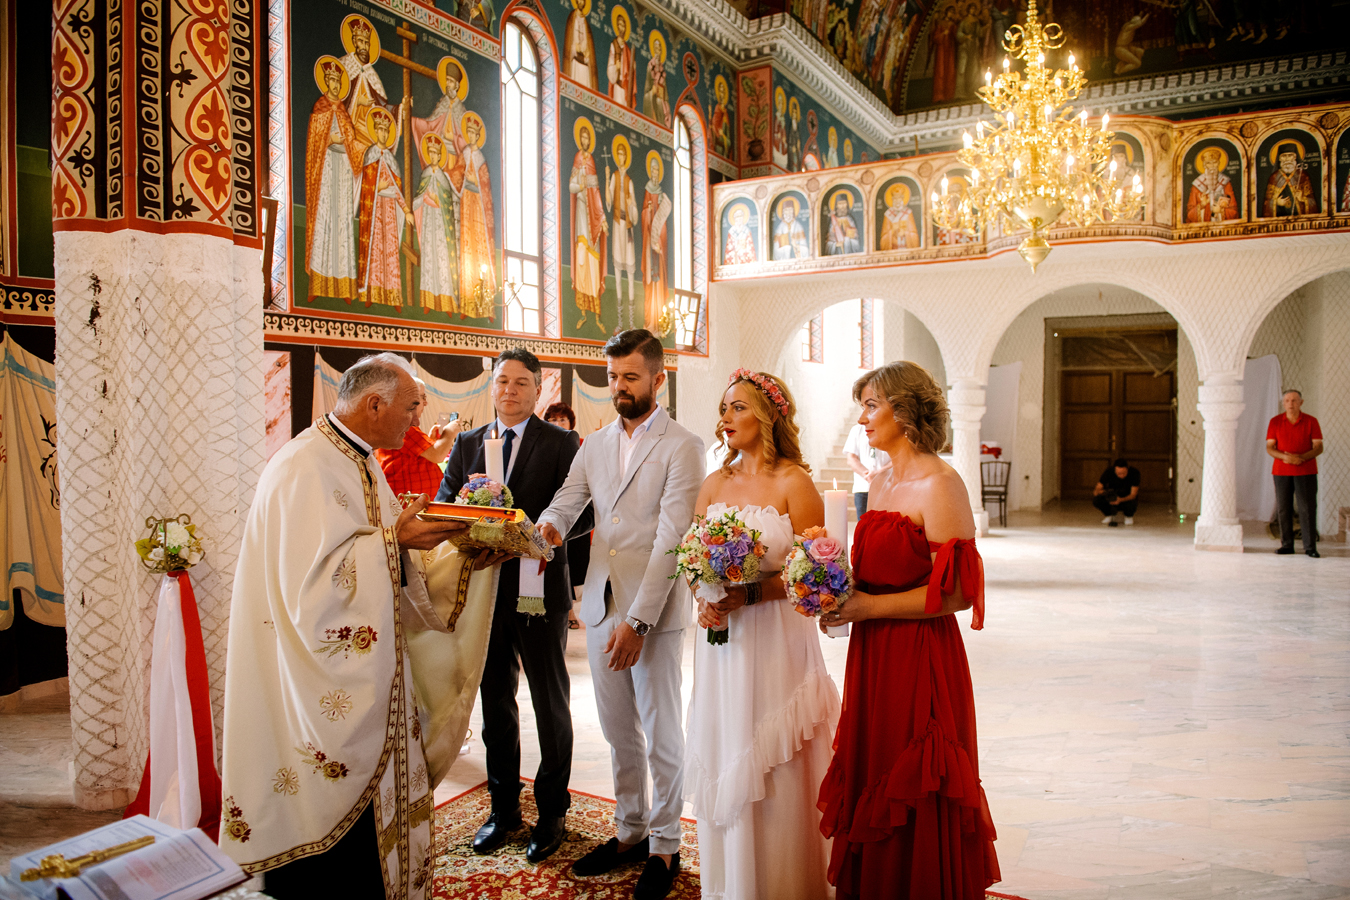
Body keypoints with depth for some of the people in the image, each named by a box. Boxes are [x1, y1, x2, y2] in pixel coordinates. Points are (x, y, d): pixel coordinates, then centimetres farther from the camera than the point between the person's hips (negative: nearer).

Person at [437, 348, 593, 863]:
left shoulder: (562, 443, -4)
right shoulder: (467, 444, 9)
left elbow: (582, 515, -10)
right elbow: (443, 506, 5)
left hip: (538, 589, -4)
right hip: (484, 587, 4)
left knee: (551, 705, 9)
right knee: (495, 703, 15)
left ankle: (552, 812, 25)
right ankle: (504, 807, 32)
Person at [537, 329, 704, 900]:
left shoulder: (682, 447, -8)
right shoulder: (595, 445, 12)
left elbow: (671, 540, -14)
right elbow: (565, 503, 5)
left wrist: (638, 621, -19)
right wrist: (547, 527, -20)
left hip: (654, 609, -5)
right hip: (600, 604, 6)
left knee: (660, 733, 6)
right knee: (618, 730, 16)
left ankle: (664, 846, 23)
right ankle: (630, 831, 33)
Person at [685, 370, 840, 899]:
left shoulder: (793, 483, -7)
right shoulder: (714, 485, 9)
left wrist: (750, 594, -20)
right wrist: (704, 599, -6)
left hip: (775, 639, -5)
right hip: (720, 640, 5)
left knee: (775, 774, 3)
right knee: (724, 767, 12)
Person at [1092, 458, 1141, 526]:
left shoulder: (1134, 473, -24)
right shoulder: (1108, 471, -22)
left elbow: (1133, 494, -23)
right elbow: (1096, 491, -21)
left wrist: (1121, 500, -44)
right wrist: (1100, 492, -46)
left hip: (1127, 498, -1)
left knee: (1131, 504, -38)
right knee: (1096, 500, -30)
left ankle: (1128, 516, 2)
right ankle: (1110, 515, 3)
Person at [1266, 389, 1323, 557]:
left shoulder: (1311, 422, 2)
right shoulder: (1275, 422, 5)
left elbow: (1318, 447, -1)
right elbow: (1269, 447, 1)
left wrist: (1302, 457, -18)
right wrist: (1285, 457, -17)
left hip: (1306, 471, -1)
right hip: (1281, 472, 1)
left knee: (1308, 508, -3)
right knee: (1283, 509, 1)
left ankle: (1310, 547, 1)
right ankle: (1286, 545, 8)